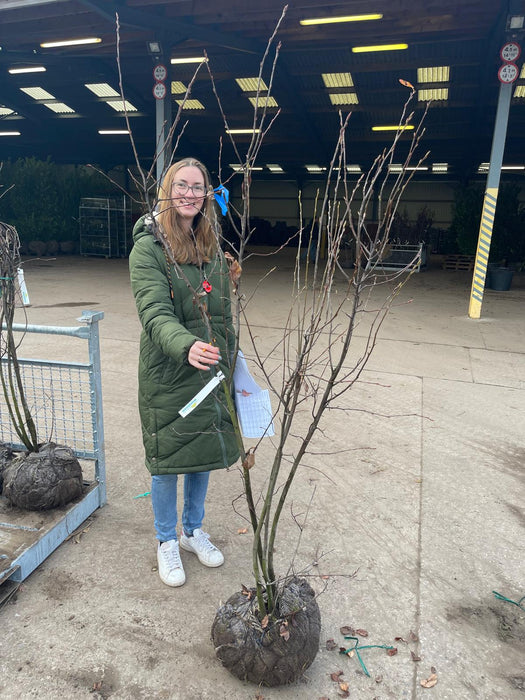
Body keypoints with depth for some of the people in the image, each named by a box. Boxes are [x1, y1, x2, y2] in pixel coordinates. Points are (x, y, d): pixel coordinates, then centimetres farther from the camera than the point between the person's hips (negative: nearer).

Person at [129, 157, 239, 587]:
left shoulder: (212, 246, 7)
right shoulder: (149, 248, -11)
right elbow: (155, 313, -25)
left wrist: (228, 364, 13)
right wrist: (187, 346, -44)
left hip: (209, 369, 6)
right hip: (166, 372, -5)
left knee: (204, 452, 17)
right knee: (166, 458, 9)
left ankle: (194, 531, 41)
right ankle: (167, 542, 34)